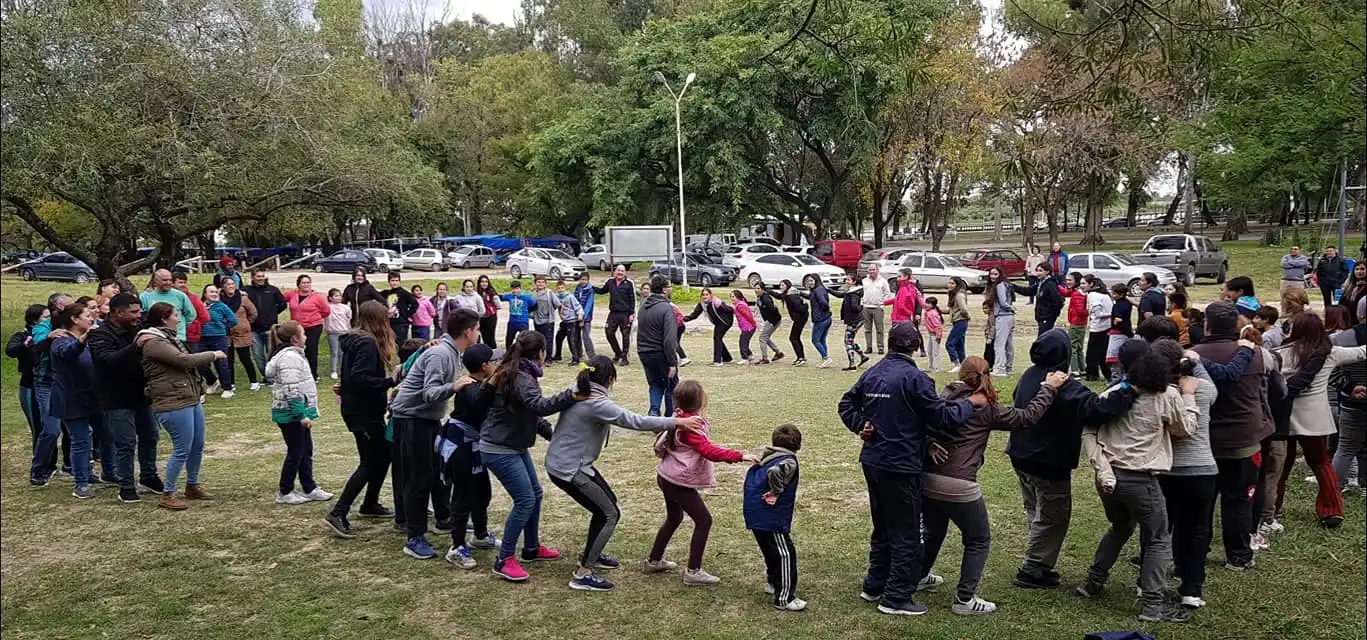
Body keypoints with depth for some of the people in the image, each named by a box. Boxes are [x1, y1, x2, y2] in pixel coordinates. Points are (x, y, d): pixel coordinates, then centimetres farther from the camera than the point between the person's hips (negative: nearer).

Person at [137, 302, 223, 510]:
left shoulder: (167, 337, 17)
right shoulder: (153, 342, -15)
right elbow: (185, 360, -21)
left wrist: (210, 356, 3)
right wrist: (213, 355, -10)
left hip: (191, 399, 10)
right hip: (172, 403, -10)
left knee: (197, 446, 16)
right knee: (182, 450, -5)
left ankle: (192, 486, 32)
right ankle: (167, 495, 6)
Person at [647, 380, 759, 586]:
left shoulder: (683, 420, 5)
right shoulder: (690, 427, -26)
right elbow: (710, 451, -37)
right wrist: (739, 456, -40)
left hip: (668, 478, 10)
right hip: (679, 482, -10)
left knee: (674, 518, 25)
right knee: (703, 520, -3)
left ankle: (654, 561, 38)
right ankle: (693, 572, -1)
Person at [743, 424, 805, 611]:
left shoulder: (765, 457, 13)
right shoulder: (789, 462, -14)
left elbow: (751, 476, 21)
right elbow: (774, 472, -35)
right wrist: (776, 492, -20)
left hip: (754, 514, 9)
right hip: (771, 517, -9)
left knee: (772, 549, 26)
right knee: (785, 554, -3)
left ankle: (772, 582, 43)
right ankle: (784, 598, -2)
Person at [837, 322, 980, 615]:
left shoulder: (871, 374, 6)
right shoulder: (914, 377, -17)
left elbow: (846, 404, 15)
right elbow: (943, 417, -16)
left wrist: (861, 425, 7)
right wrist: (969, 403, -2)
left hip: (872, 462, 8)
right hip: (901, 467, -8)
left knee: (882, 527, 22)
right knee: (906, 534, 4)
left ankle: (874, 586, 31)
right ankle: (896, 598, 9)